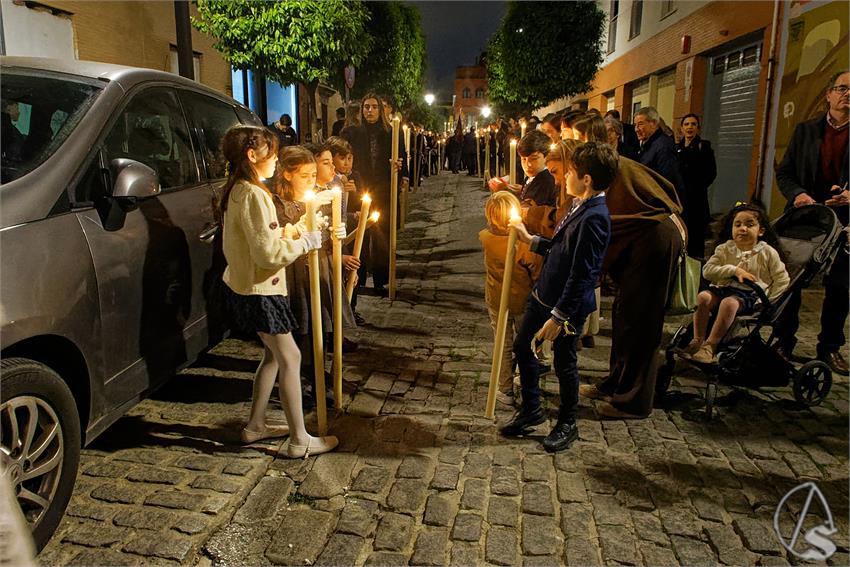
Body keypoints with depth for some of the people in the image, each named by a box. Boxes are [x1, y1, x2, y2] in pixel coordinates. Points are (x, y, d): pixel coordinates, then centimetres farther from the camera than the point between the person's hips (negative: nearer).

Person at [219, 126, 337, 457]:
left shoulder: (238, 190, 11)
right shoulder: (252, 194, -21)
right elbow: (269, 253, -25)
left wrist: (289, 231, 4)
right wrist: (305, 242, -13)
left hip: (245, 288, 10)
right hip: (258, 292, -10)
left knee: (274, 354, 19)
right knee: (290, 358, -2)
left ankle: (255, 426, 30)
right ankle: (300, 440, 8)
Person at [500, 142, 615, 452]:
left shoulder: (593, 219, -24)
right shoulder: (580, 206, 6)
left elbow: (582, 275, -25)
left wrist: (559, 316, -23)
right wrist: (530, 239, 15)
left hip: (567, 306, -9)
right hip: (543, 294, 10)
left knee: (564, 365, 8)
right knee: (521, 347, 18)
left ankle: (567, 425, 31)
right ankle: (531, 410, 37)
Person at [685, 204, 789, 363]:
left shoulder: (767, 253, 4)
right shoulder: (724, 249, 8)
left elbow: (782, 279, 7)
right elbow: (707, 270, -4)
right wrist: (734, 270, -15)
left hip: (749, 294, -3)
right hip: (722, 288, 3)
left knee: (729, 302, -36)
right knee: (703, 296, -29)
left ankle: (711, 345, -31)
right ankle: (698, 340, -22)